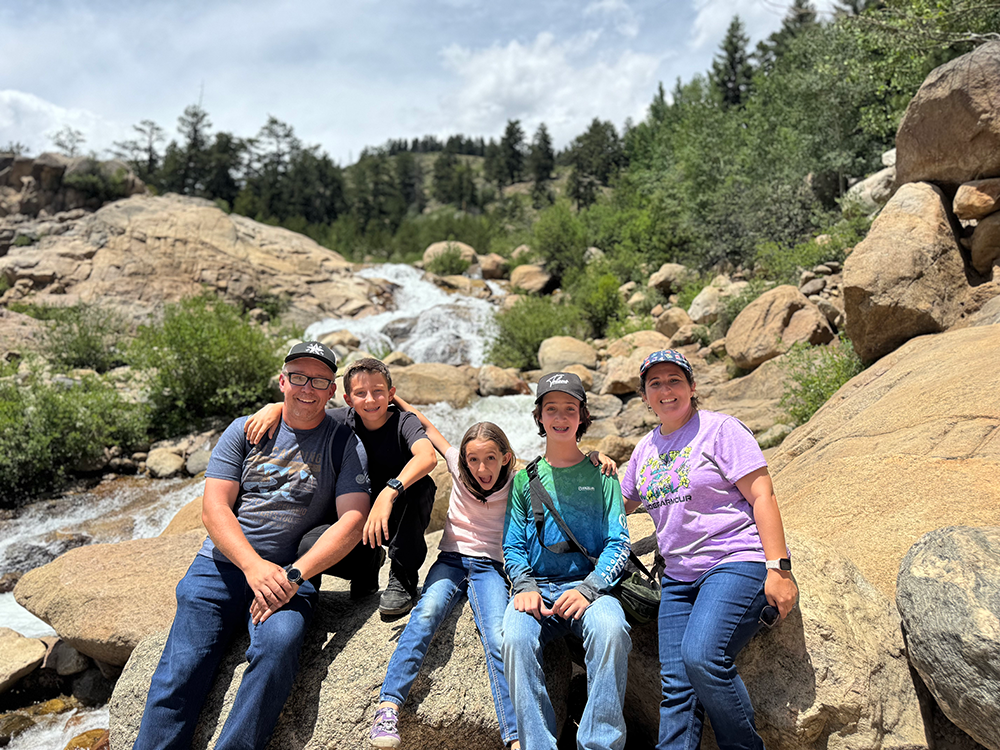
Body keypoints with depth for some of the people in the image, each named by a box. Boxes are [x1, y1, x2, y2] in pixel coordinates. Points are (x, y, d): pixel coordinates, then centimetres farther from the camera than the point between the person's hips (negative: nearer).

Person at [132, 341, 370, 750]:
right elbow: (214, 508, 0)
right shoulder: (245, 430, 8)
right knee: (179, 671, -12)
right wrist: (253, 566, -15)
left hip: (290, 574, -2)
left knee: (278, 646, -29)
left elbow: (352, 520, -6)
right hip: (222, 565, 2)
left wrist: (295, 574, -18)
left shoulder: (344, 443, 3)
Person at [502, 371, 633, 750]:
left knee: (610, 627, -33)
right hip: (537, 587, 1)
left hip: (590, 585, -1)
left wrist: (588, 588, -15)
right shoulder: (524, 479, 14)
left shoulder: (600, 475, 10)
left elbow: (618, 542, 2)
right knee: (516, 636, -31)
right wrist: (525, 586, -11)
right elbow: (513, 546, 10)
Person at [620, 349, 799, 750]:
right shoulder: (646, 448, 15)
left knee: (701, 656, -24)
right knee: (675, 685, 0)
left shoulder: (720, 429, -3)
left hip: (735, 563, -6)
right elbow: (623, 504, 27)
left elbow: (762, 496, -8)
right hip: (679, 577, 6)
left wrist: (779, 568, -15)